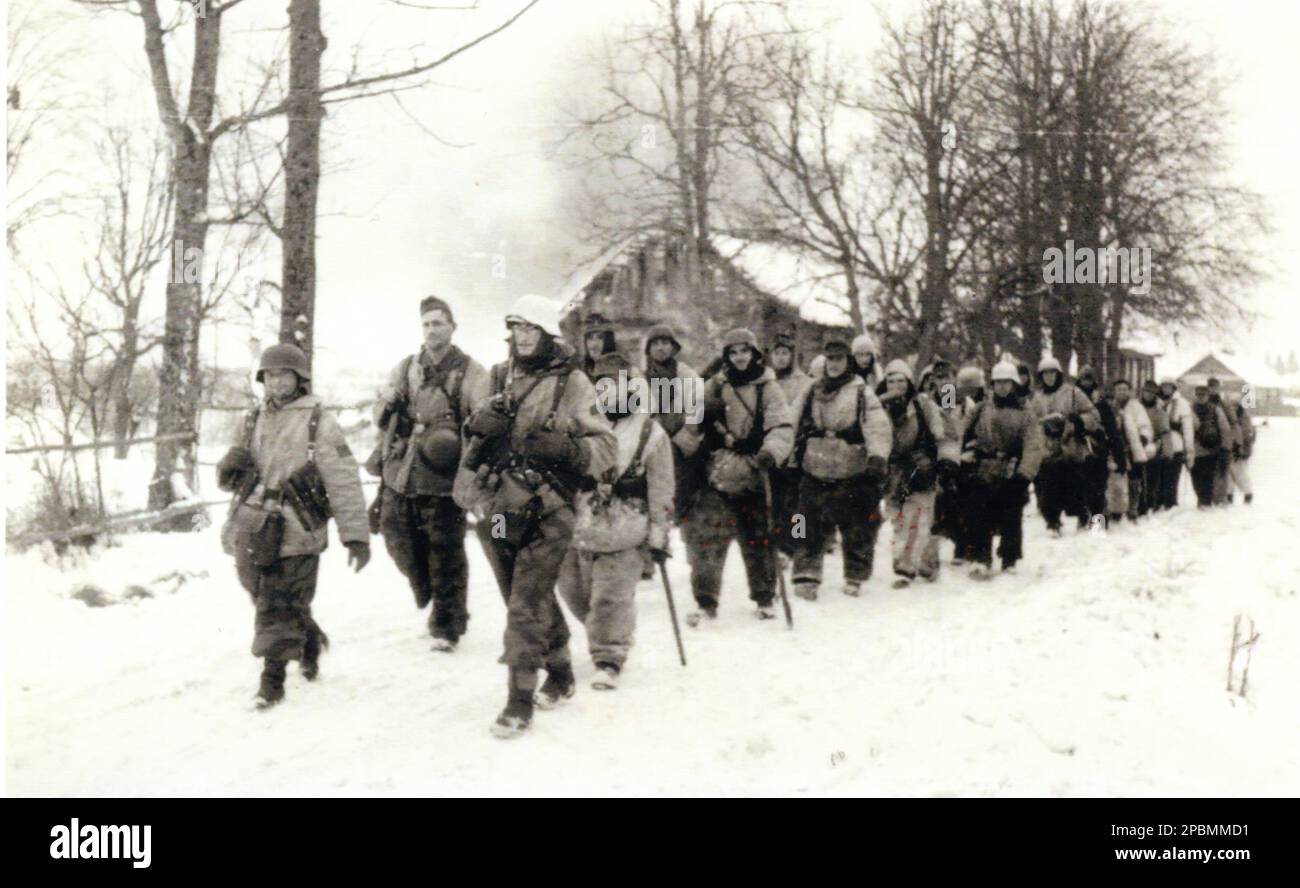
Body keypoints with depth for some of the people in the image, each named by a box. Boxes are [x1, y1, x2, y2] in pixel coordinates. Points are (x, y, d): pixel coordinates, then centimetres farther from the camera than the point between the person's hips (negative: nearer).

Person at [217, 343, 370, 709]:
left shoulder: (319, 423, -3)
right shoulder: (254, 422, 14)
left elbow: (344, 481, -6)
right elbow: (229, 478, 22)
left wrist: (356, 535, -11)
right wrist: (231, 466, -4)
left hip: (295, 531, -6)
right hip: (253, 531, 6)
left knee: (280, 609, -5)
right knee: (266, 602, 16)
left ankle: (273, 678, 6)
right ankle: (310, 639, 40)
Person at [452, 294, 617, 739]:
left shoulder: (571, 383, -6)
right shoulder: (500, 377, 10)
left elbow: (606, 445, -8)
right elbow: (476, 434, 22)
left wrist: (565, 447, -26)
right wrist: (479, 422, -1)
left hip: (544, 513, -6)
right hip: (494, 508, 6)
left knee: (526, 607, -8)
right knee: (534, 599, 18)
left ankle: (520, 701, 1)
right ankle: (560, 674, 37)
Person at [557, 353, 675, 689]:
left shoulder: (650, 434, -3)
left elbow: (661, 493, -2)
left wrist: (659, 536, -4)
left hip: (624, 535, -5)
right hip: (582, 528, 5)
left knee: (612, 598, -8)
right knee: (576, 591, 11)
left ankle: (610, 659, 3)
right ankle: (603, 640, 34)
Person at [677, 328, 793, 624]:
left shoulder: (768, 388, 1)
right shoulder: (714, 386, 8)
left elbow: (781, 428, -11)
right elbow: (692, 424, 18)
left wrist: (770, 452, -29)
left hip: (752, 474, -1)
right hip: (717, 474, 1)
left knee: (758, 538, 6)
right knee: (706, 538, -7)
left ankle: (764, 599, 24)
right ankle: (705, 602, 5)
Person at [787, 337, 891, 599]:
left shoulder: (862, 393, 0)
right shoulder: (810, 393, 12)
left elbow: (878, 428, -11)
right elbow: (793, 427, 17)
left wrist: (877, 458, -26)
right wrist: (790, 462, 12)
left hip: (853, 476, -2)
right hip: (814, 474, 3)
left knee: (858, 529, 5)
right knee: (809, 528, -2)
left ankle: (855, 578, 20)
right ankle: (806, 576, 4)